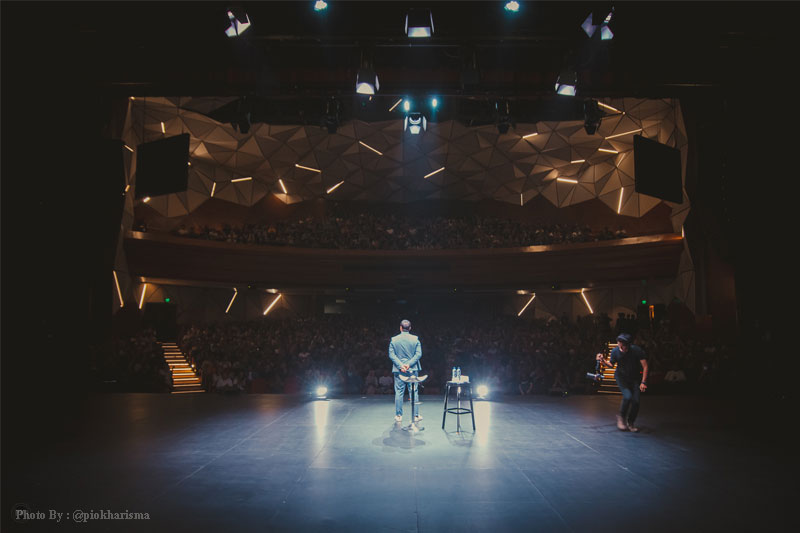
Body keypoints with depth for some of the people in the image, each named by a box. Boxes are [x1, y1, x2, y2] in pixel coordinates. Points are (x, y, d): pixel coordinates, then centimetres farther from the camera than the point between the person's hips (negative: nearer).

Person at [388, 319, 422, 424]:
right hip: (413, 370, 0)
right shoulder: (415, 339, -2)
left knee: (399, 393, 6)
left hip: (398, 370, 0)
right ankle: (415, 415, 9)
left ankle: (398, 416, 10)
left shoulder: (393, 340, -1)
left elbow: (391, 354, -6)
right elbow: (419, 354, -8)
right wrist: (409, 364, -11)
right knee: (414, 392, 6)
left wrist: (400, 365, -9)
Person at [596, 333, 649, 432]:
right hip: (621, 377, -1)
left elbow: (645, 366, -15)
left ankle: (631, 423, 16)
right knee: (628, 396, -23)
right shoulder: (615, 351, -17)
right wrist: (603, 361, -21)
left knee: (635, 401, -9)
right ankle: (621, 417, 4)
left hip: (634, 378, 1)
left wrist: (643, 382, -20)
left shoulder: (637, 351, -22)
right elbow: (611, 364, 0)